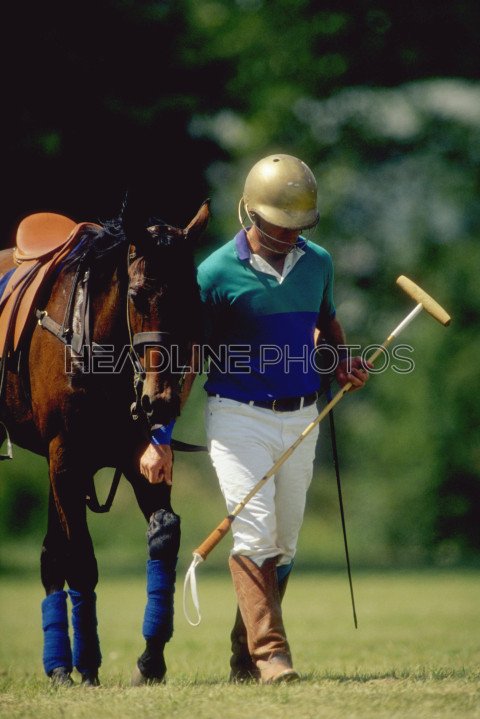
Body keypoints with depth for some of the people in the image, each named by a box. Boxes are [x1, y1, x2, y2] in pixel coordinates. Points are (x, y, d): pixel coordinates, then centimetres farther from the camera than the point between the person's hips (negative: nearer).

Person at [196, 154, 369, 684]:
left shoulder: (318, 263, 5)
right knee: (254, 532, -14)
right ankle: (269, 652, -17)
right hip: (239, 417, -5)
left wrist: (342, 361, 2)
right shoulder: (217, 273, -9)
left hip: (300, 419, 5)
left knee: (284, 540, 9)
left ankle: (244, 657, 19)